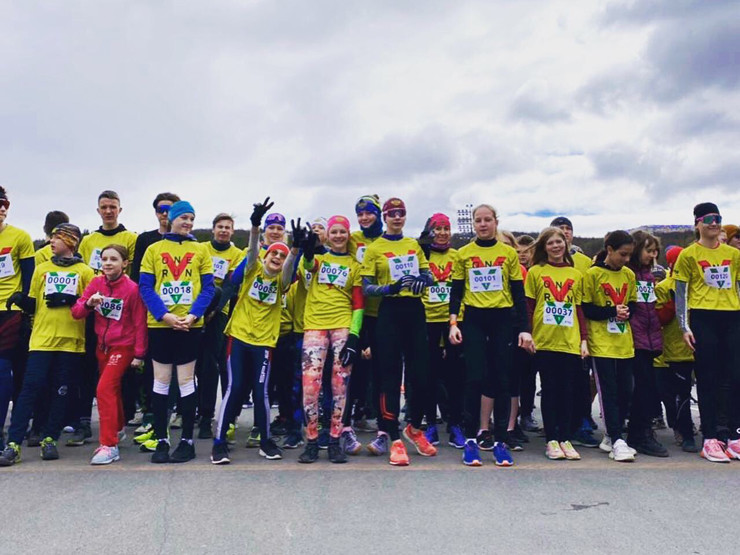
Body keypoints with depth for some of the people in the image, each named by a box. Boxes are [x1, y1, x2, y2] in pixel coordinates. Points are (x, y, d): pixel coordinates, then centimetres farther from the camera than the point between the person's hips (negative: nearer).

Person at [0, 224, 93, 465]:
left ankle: (49, 439, 15)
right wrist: (21, 299, -6)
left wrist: (71, 300, -15)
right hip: (42, 338, 1)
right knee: (31, 387, -5)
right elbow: (32, 305, 14)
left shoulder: (85, 272, 5)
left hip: (71, 340, -1)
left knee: (61, 391, 3)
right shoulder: (42, 269, 13)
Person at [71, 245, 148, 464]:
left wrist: (139, 354, -10)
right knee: (112, 390, 19)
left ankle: (109, 445, -10)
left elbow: (139, 323, -11)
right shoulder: (96, 283, 0)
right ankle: (118, 428, 41)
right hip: (102, 345, 6)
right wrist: (88, 303, -25)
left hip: (123, 346, -6)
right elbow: (76, 313, -3)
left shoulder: (132, 288, -14)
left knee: (104, 389, -16)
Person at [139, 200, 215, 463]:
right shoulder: (153, 249, 6)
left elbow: (208, 287, 2)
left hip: (190, 325, 0)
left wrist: (193, 315, -13)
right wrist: (164, 314, -14)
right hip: (159, 324, 0)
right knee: (161, 381, 6)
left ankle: (187, 441, 13)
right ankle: (161, 440, 15)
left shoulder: (200, 250, 7)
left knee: (186, 381, 4)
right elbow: (145, 286, 0)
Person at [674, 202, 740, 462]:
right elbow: (680, 294, 0)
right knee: (708, 380, 1)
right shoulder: (689, 255, 1)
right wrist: (684, 327, -6)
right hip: (703, 319, -4)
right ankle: (710, 439, 8)